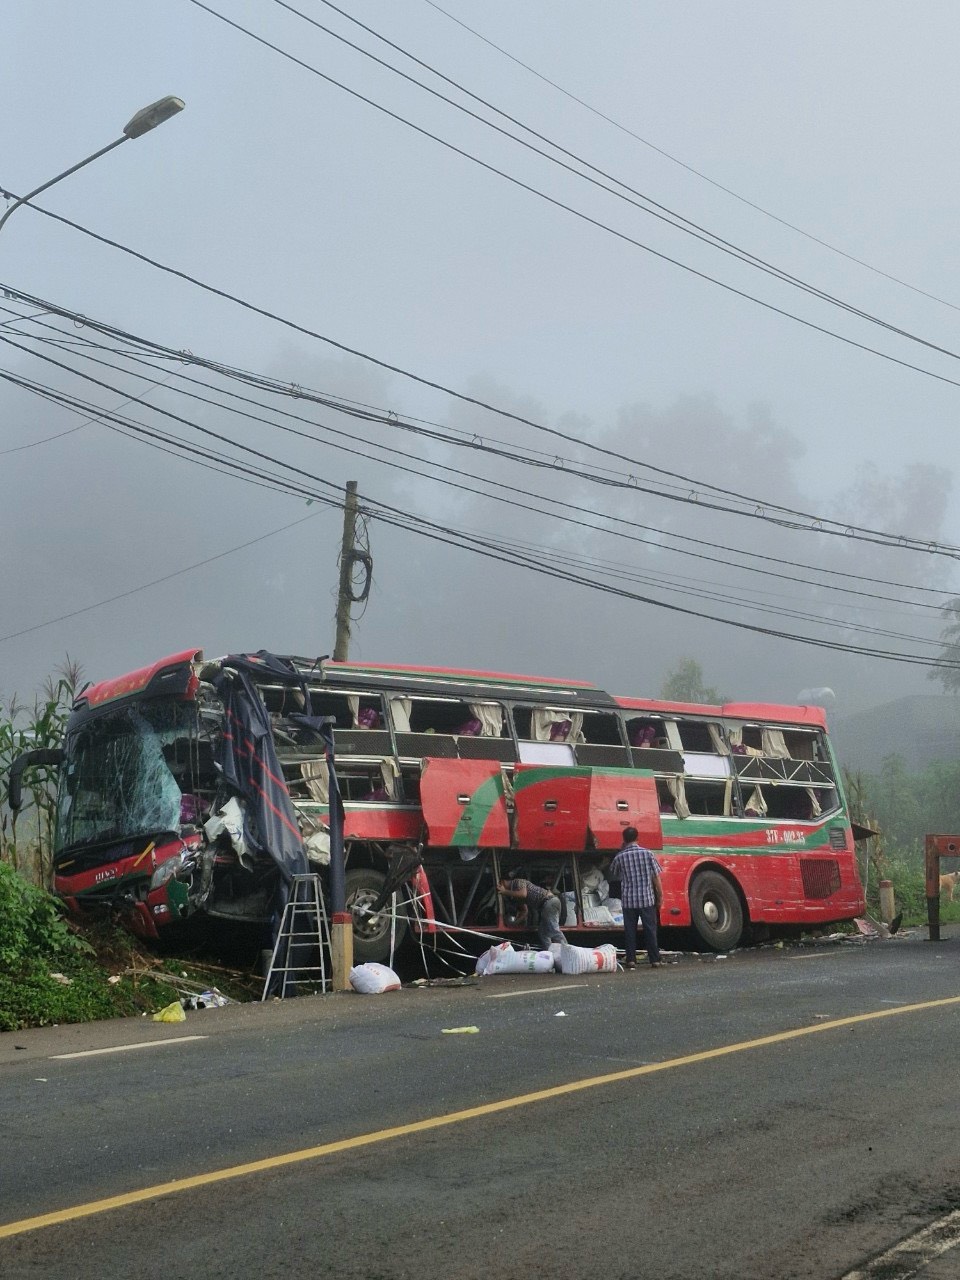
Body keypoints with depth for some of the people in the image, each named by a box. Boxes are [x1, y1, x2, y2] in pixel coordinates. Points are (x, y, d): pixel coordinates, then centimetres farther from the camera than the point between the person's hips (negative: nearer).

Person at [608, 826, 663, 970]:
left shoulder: (620, 857, -2)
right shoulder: (647, 853, -2)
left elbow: (611, 876, 14)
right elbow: (656, 877, -1)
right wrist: (660, 897, 8)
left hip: (628, 900, 0)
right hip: (647, 898, 0)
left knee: (630, 930, 7)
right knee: (650, 930, 5)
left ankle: (631, 960, 5)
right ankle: (655, 960, 5)